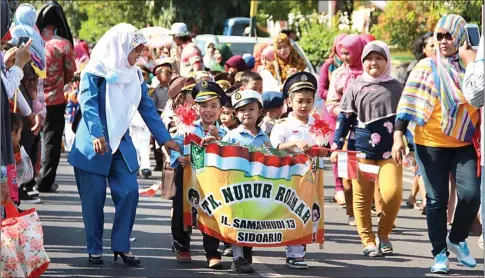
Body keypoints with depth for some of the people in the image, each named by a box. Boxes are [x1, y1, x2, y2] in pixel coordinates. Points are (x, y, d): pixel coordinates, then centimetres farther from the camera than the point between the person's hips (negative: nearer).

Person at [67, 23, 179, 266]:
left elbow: (148, 108, 9)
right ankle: (94, 248, 11)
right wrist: (97, 134, -31)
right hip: (93, 144, -5)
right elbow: (88, 103, -19)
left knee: (129, 192, -6)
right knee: (94, 197, 0)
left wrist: (165, 139, 3)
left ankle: (121, 246, 4)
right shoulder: (96, 70, -9)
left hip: (122, 143, 5)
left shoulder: (134, 74, 8)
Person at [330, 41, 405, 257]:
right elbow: (344, 119, 6)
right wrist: (336, 147, 1)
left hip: (389, 150, 0)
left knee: (392, 192, -15)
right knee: (362, 196, 1)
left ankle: (384, 233, 7)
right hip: (361, 149, 0)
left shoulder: (397, 88, 7)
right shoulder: (356, 87, 4)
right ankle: (367, 240, 12)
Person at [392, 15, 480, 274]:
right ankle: (439, 254, 12)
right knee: (437, 199, 1)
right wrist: (398, 136, -13)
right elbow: (408, 103, -5)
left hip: (465, 144, 2)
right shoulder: (426, 67, -3)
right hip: (431, 144, -2)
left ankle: (457, 240, 16)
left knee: (470, 194, -10)